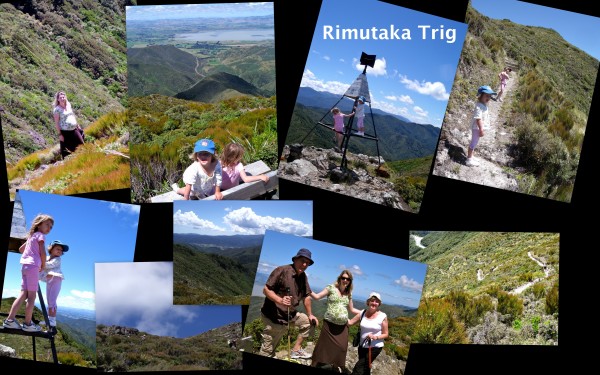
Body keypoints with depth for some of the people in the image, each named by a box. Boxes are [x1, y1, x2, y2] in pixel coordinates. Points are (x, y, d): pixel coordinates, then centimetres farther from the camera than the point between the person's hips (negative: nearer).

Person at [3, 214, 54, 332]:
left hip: (25, 265, 8)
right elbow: (43, 253, -12)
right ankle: (27, 324, -6)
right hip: (33, 266, -8)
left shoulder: (31, 236, 23)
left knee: (23, 294, 5)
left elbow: (21, 249, 34)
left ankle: (10, 319, -2)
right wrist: (43, 266, 2)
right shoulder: (40, 235, -3)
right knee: (32, 296, -6)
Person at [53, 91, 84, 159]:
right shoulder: (57, 109, -10)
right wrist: (59, 134, -15)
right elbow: (56, 123, -11)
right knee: (67, 151, 1)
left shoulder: (68, 105, 8)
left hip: (74, 130, 6)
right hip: (65, 132, -6)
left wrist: (78, 125, 23)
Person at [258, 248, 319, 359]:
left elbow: (306, 296, 14)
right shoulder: (282, 271, -18)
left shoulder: (303, 276, 6)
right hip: (274, 317, -8)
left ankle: (296, 350, 21)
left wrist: (310, 315, 14)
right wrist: (280, 300, -34)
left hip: (290, 315, 8)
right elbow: (266, 289, -20)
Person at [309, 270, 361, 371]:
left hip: (343, 326, 4)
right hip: (329, 324, -4)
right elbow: (317, 296, -4)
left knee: (341, 349, 0)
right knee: (325, 347, -2)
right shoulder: (331, 288, -1)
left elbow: (351, 309, 21)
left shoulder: (348, 294, 12)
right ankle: (315, 367, 10)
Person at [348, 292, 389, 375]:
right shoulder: (363, 313, -1)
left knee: (359, 367, -12)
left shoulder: (382, 316, -12)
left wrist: (375, 337, -23)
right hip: (362, 346, 5)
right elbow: (350, 322, 0)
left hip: (375, 347, -5)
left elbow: (386, 334, -6)